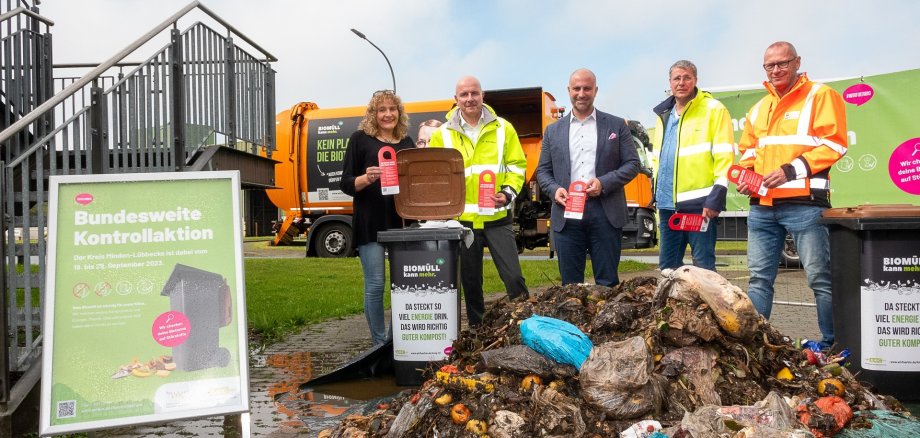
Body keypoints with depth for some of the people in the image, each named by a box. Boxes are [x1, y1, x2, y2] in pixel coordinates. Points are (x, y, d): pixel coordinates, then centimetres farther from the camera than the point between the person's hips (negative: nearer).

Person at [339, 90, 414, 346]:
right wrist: (367, 178, -19)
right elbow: (346, 184, 0)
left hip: (402, 220, 4)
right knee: (375, 284, -4)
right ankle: (379, 342, 8)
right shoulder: (360, 139, 4)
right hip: (370, 222, -4)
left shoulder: (407, 142, 17)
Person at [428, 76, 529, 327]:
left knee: (513, 276, -4)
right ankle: (477, 328, 26)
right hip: (462, 219, 1)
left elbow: (517, 165, 5)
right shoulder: (442, 135, 4)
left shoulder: (503, 128, 4)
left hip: (497, 217, -1)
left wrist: (509, 193, -11)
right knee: (470, 280, 11)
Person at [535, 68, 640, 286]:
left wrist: (604, 183, -11)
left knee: (608, 282, 3)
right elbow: (542, 170, 14)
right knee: (570, 283, 6)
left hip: (605, 213, -1)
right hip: (566, 214, 2)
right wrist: (554, 190, -7)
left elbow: (632, 164, 5)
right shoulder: (553, 131, 14)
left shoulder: (617, 125, 9)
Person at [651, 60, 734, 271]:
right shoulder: (664, 115, 18)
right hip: (668, 204, 7)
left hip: (699, 203, -7)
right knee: (667, 266, 12)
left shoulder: (714, 110, -2)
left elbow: (724, 156, -9)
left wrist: (717, 196, -16)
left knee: (704, 266, -3)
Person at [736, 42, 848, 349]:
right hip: (761, 206, 6)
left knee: (820, 277, -1)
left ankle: (833, 345, 8)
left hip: (805, 203, -6)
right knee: (759, 278, 8)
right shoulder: (759, 108, 20)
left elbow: (834, 144, -7)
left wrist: (792, 170, -16)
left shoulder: (820, 96, 1)